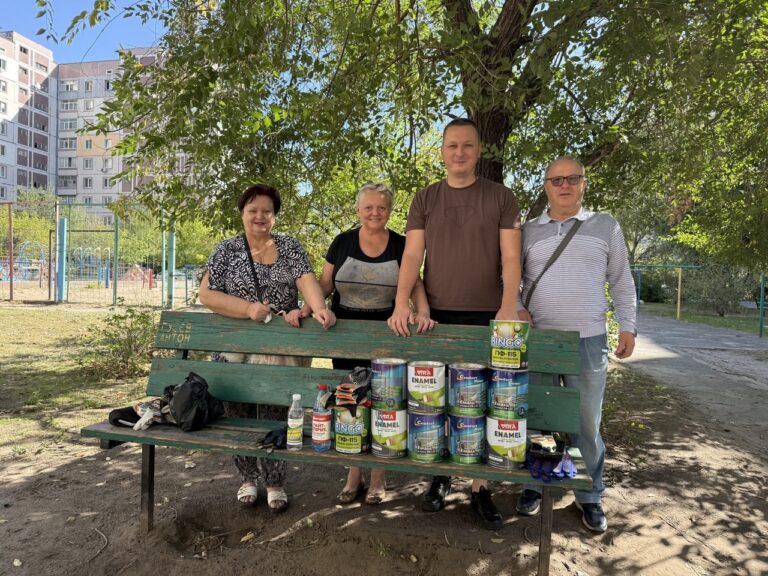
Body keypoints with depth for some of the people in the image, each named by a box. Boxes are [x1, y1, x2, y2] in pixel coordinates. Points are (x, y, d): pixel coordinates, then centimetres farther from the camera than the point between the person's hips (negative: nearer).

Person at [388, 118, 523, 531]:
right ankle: (440, 476, 23)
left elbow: (510, 258, -1)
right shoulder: (425, 200, 9)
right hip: (437, 315, 2)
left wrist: (508, 309, -14)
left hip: (486, 317, -1)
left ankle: (480, 489, 15)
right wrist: (401, 303, -13)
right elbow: (412, 255, 1)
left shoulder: (501, 198, 5)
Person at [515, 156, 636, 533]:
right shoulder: (528, 231, 7)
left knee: (587, 424, 7)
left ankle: (590, 496, 25)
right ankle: (532, 486, 28)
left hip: (589, 341, -1)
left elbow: (621, 282, 9)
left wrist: (627, 326, 4)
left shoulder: (606, 227, 7)